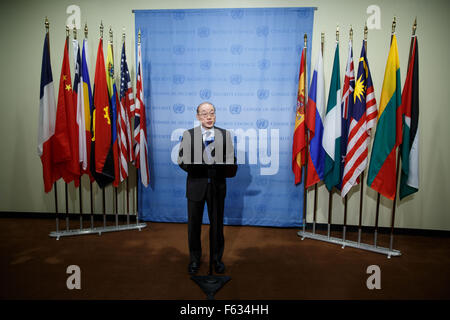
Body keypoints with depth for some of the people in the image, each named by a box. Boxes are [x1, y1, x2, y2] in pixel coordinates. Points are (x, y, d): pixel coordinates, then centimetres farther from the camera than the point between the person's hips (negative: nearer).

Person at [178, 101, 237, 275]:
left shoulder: (225, 134, 7)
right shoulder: (188, 134, 5)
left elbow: (231, 160, 3)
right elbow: (182, 159, -1)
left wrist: (224, 170, -18)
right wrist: (196, 169, -17)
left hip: (217, 184, 1)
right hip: (196, 184, 0)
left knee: (217, 223, 11)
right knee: (194, 223, 10)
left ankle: (217, 258, 29)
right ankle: (195, 259, 29)